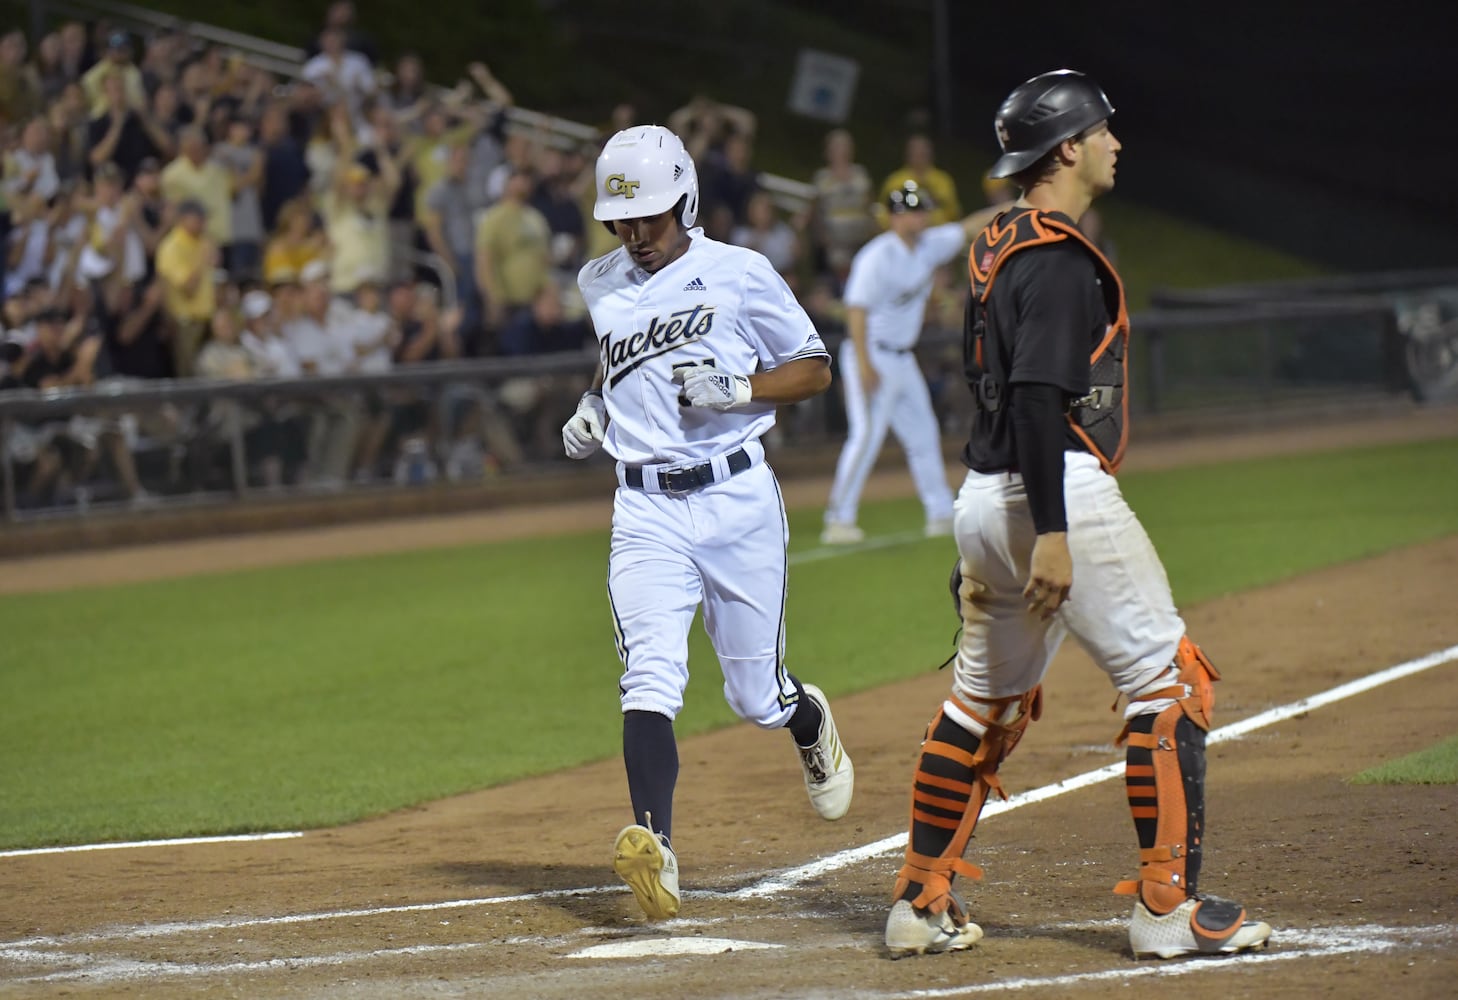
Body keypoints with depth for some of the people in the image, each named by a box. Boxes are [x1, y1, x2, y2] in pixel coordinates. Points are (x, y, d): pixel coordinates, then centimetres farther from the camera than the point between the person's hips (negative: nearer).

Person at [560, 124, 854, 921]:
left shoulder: (740, 275, -4)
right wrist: (594, 406, 11)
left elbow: (815, 369, 1)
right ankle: (654, 844, -32)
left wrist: (738, 387, -16)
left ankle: (810, 723, 44)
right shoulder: (599, 284, 10)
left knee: (755, 695, 7)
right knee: (650, 682, -18)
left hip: (738, 500, -2)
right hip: (645, 512, 2)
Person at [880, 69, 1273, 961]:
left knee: (988, 698, 17)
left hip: (985, 501, 10)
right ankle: (1168, 906, -7)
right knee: (1171, 681, -4)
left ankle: (922, 904, 19)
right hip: (1061, 495, -10)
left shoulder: (998, 247, 15)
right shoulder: (1058, 260, -15)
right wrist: (1051, 534, -27)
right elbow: (1035, 396, -23)